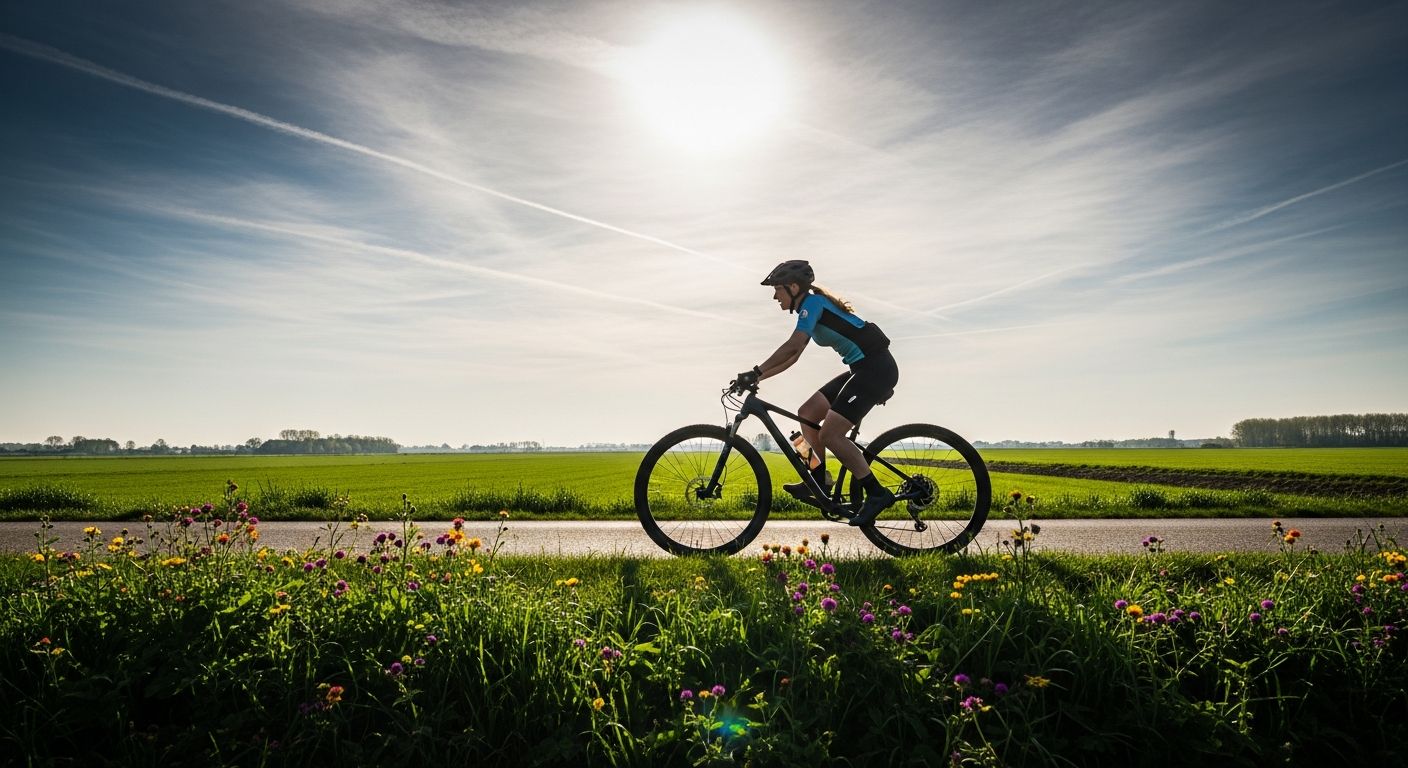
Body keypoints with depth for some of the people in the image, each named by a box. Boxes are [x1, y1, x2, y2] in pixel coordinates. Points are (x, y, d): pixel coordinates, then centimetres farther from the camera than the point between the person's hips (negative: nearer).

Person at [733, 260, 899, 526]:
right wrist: (757, 378, 11)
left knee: (829, 435, -15)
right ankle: (819, 481, 17)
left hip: (876, 368, -10)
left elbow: (792, 346, -25)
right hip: (864, 369, 10)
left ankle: (877, 493, -7)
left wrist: (755, 372, -23)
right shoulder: (812, 307, 18)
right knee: (806, 413, 8)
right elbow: (792, 356, 17)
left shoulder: (812, 303, -12)